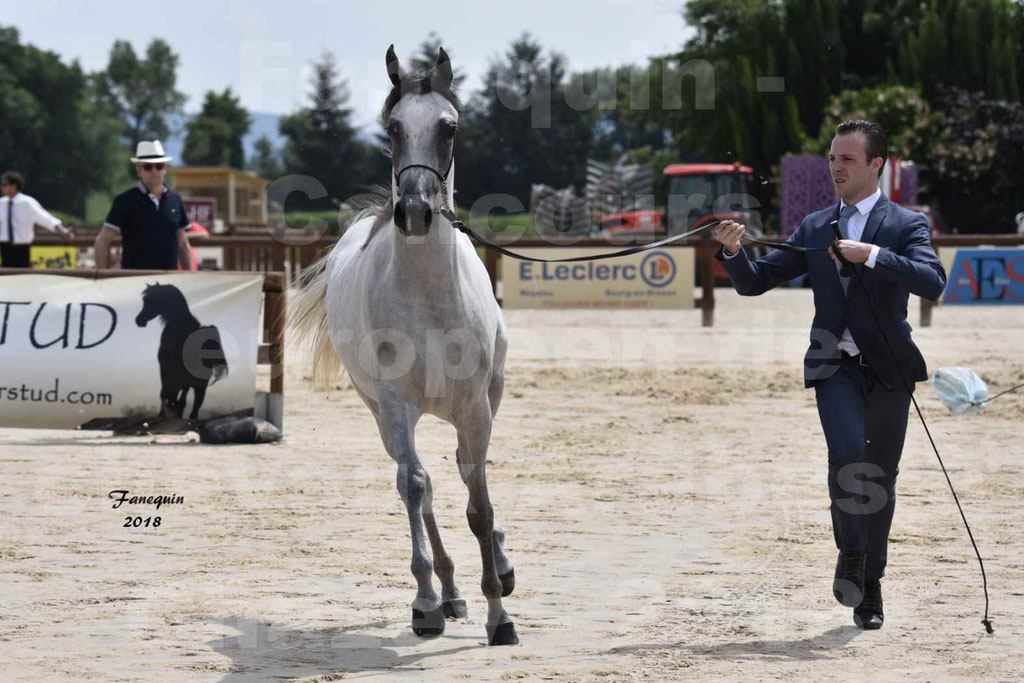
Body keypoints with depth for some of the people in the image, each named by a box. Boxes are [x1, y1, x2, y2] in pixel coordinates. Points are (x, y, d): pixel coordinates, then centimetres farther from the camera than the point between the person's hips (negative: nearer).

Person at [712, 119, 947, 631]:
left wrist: (872, 255, -24)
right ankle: (851, 555, -6)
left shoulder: (905, 225, 1)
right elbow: (754, 282, 10)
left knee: (880, 476, 7)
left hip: (888, 367, -1)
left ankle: (869, 587, 20)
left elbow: (932, 282, -17)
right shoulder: (814, 229, 10)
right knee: (847, 452, -24)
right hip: (835, 365, 1)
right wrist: (732, 251, -11)